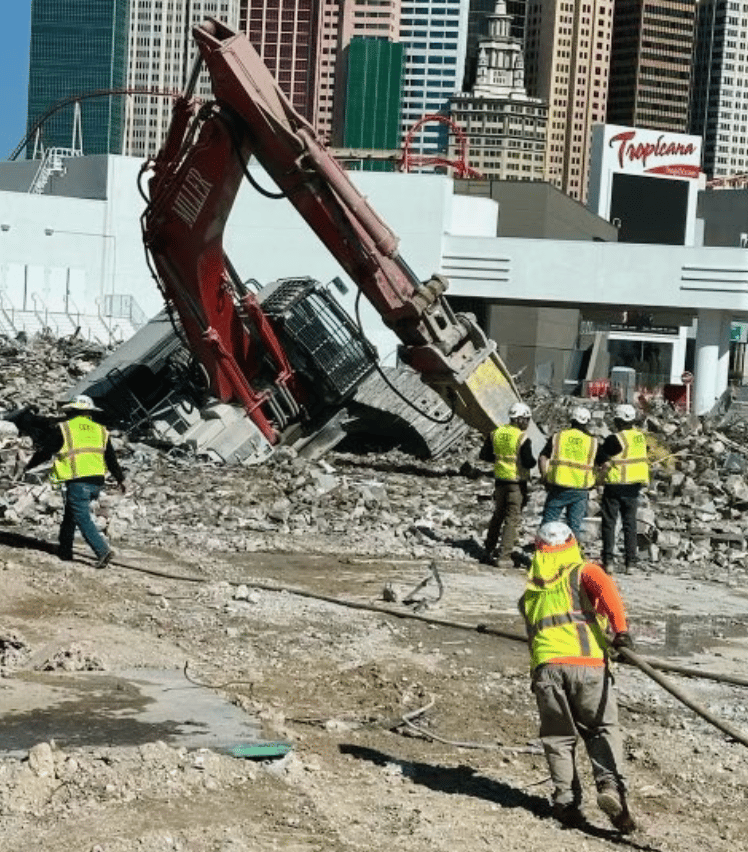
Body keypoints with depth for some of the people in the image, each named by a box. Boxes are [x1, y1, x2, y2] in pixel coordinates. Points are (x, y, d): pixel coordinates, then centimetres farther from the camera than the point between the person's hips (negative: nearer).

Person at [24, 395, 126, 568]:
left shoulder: (62, 429, 0)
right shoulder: (100, 430, 14)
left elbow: (44, 451, 5)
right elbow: (111, 458, 18)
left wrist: (29, 465, 21)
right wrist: (120, 479, 27)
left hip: (77, 482, -6)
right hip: (97, 482, 6)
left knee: (83, 519, -4)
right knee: (70, 514, 20)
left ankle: (103, 550, -17)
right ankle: (65, 550, 25)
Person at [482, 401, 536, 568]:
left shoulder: (496, 433, 2)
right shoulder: (522, 439, -17)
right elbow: (528, 463, -20)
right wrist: (533, 460, 1)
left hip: (500, 480, 6)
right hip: (517, 483, -6)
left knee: (497, 516, 19)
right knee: (512, 520, 1)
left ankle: (488, 552, 24)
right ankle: (504, 557, -2)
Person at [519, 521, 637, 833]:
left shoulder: (530, 591, 28)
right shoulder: (583, 571, 14)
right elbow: (606, 588, -7)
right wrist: (620, 629, -12)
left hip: (545, 666, 3)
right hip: (587, 663, -2)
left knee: (559, 736, 11)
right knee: (603, 729, 6)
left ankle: (566, 801, 2)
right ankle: (610, 785, -14)